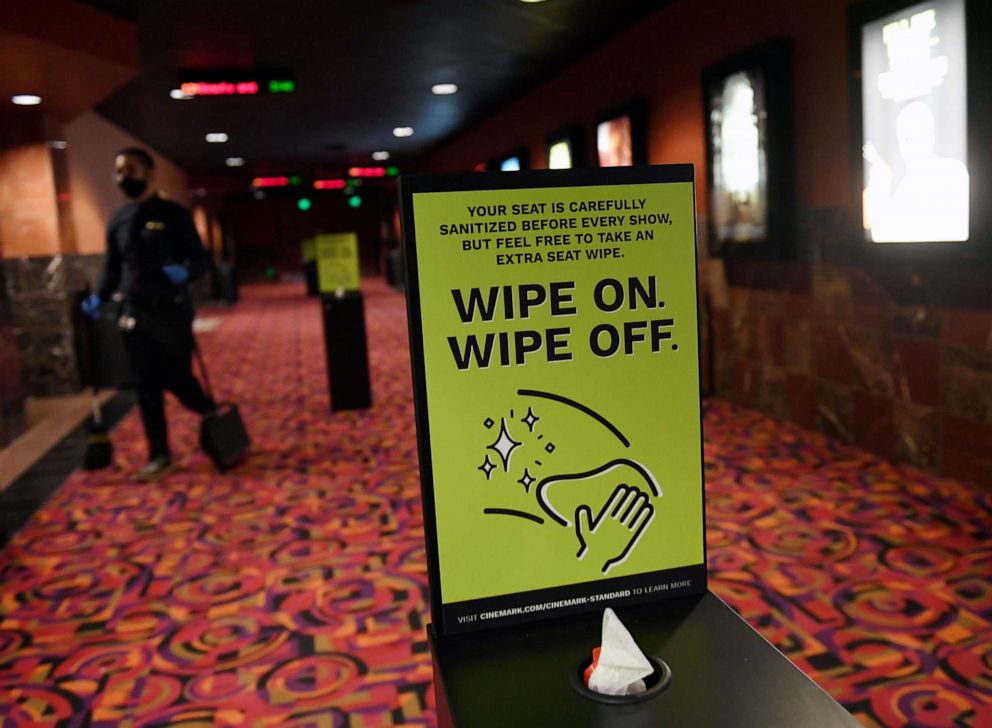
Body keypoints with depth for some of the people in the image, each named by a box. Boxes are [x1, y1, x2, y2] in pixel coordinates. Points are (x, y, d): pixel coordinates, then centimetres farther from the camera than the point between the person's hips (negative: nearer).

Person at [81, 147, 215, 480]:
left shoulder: (173, 214, -2)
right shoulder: (117, 221, 11)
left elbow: (200, 259, -3)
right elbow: (112, 267, 15)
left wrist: (184, 271, -25)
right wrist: (99, 297, -1)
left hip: (172, 312, -4)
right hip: (135, 315, 4)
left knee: (177, 379, 0)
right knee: (147, 387, 5)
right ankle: (159, 455, 15)